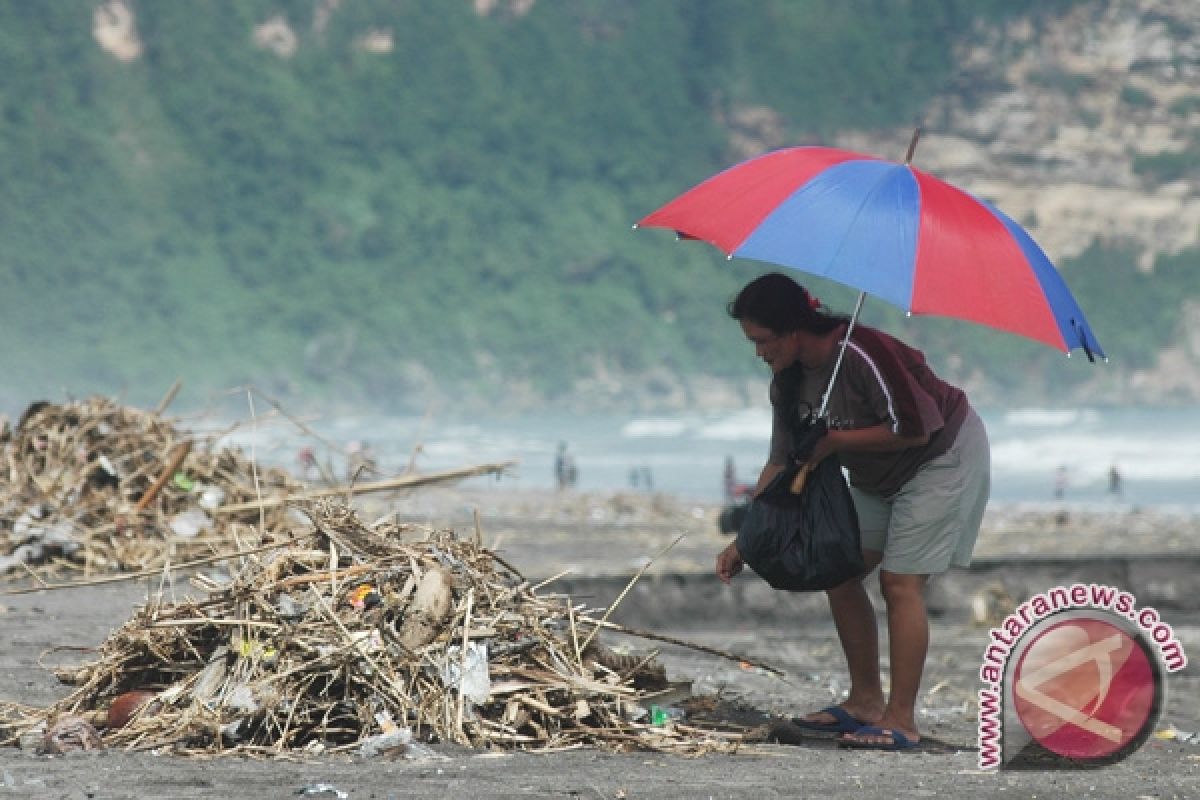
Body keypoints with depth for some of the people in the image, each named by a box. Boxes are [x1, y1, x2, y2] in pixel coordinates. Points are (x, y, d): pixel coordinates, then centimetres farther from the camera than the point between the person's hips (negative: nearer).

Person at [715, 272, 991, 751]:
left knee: (900, 582, -14)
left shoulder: (861, 353, -32)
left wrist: (834, 441, -24)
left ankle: (901, 721, -11)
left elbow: (915, 427, -30)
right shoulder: (788, 382, -6)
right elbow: (783, 463, 1)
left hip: (942, 456, -9)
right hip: (878, 476, 9)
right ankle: (866, 701, 13)